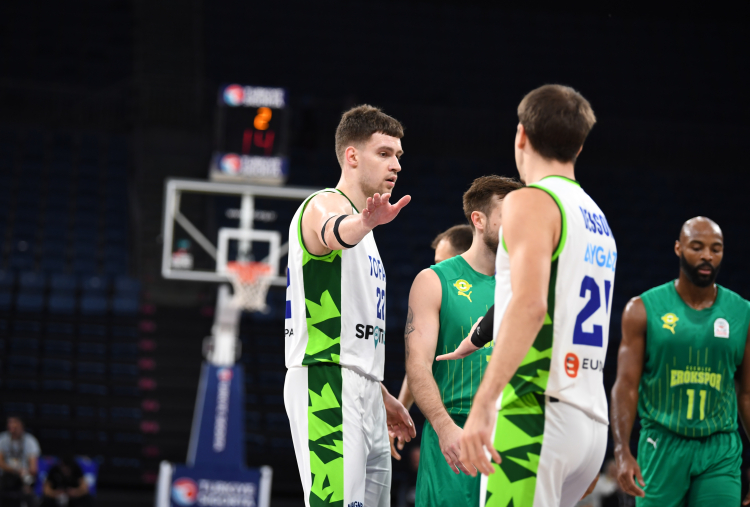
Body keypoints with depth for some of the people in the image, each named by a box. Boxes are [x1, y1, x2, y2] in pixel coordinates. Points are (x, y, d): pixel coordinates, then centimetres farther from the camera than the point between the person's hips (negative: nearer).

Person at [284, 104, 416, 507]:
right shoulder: (324, 205, -4)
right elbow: (334, 233, -33)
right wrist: (366, 221, -55)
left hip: (363, 391, 10)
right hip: (328, 385, -10)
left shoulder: (360, 223, 25)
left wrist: (381, 396, 30)